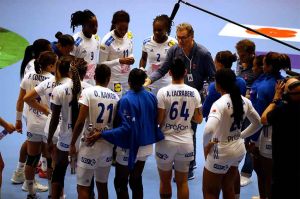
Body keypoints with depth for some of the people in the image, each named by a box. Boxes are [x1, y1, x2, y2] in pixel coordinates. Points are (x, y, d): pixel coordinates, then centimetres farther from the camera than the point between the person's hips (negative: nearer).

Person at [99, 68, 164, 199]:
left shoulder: (126, 100, -23)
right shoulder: (151, 97, -3)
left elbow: (126, 128, -27)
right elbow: (156, 120, 6)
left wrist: (101, 134, -27)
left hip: (130, 148, -6)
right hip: (146, 146, 6)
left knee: (120, 183, 9)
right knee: (136, 181, 19)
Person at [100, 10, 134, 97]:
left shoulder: (129, 35, 1)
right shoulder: (107, 41, -17)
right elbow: (102, 63, -13)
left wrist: (131, 58, -6)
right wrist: (119, 61, -24)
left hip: (127, 79, 6)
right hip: (113, 81, -6)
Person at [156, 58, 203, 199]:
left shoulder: (163, 92, -13)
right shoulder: (194, 93, -3)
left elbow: (159, 120, -13)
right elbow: (198, 120, 5)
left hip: (166, 141, -2)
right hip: (186, 142, 3)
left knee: (165, 181, 13)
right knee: (182, 182, 13)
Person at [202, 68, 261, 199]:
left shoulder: (220, 103, -24)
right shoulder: (244, 101, 0)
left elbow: (209, 130, -37)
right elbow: (257, 123, 14)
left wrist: (206, 145, -19)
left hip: (221, 152, -7)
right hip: (239, 149, 7)